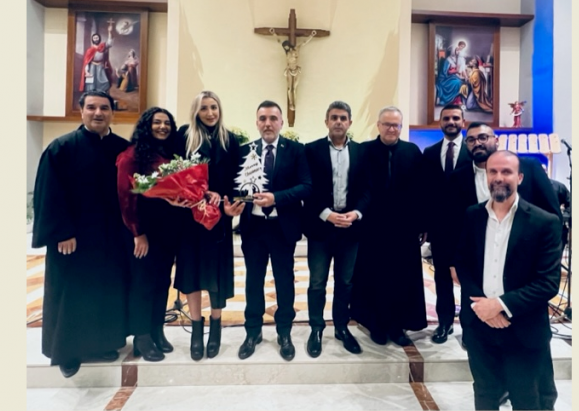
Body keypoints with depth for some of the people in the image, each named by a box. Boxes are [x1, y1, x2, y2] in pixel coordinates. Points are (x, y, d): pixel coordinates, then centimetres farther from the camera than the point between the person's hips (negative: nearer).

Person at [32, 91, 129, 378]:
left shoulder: (124, 148, 3)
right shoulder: (61, 147, -7)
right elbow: (49, 194, -9)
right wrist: (62, 232, -15)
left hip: (112, 235, 4)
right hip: (73, 236, -3)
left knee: (109, 291, 13)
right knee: (72, 293, 9)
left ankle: (103, 343, 32)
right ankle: (67, 350, 28)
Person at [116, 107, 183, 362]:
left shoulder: (172, 155, 11)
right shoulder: (132, 155, -7)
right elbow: (125, 195, -11)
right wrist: (138, 232, -13)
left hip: (169, 228, 6)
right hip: (144, 229, -6)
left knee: (163, 280, 13)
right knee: (143, 281, 5)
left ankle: (157, 331, 28)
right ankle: (141, 337, 20)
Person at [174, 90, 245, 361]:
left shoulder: (230, 140, 4)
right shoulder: (185, 135, 3)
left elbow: (234, 179, -1)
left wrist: (228, 203, -18)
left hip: (219, 215, 0)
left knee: (217, 267, 7)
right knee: (191, 266, 4)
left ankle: (215, 325, 24)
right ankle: (196, 327, 20)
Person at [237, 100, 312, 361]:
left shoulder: (296, 150, -3)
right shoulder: (245, 150, 6)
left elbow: (307, 186, -11)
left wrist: (276, 197, -23)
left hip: (283, 226, -2)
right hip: (252, 225, 2)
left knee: (284, 280, 12)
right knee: (253, 280, 13)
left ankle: (284, 334, 30)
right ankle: (253, 332, 31)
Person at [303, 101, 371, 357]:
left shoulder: (361, 152, 7)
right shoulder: (312, 150, -1)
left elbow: (366, 189, 5)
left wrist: (357, 213, -12)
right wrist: (327, 214, -16)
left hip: (350, 225, 3)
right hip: (321, 225, -2)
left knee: (345, 282, 13)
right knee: (317, 282, 6)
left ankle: (342, 328, 29)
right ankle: (316, 330, 22)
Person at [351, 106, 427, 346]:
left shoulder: (413, 152, 4)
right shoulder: (364, 150, -1)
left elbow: (420, 191, 2)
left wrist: (422, 224, 1)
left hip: (404, 227, 2)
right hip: (372, 227, -2)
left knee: (402, 279, 11)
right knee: (374, 279, 9)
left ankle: (398, 326, 27)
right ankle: (376, 325, 26)